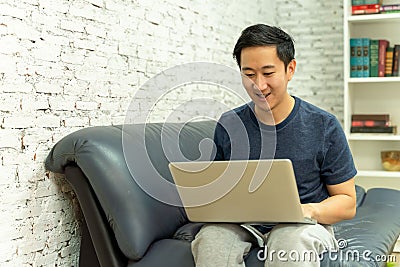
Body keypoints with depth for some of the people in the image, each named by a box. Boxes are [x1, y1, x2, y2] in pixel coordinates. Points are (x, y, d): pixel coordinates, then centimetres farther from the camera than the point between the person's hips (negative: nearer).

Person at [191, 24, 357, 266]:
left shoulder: (324, 126, -3)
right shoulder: (228, 125, 4)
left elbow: (347, 203, 1)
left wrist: (309, 210, -20)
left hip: (301, 225, -3)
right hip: (240, 223, 3)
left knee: (292, 241, -39)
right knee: (210, 240, -31)